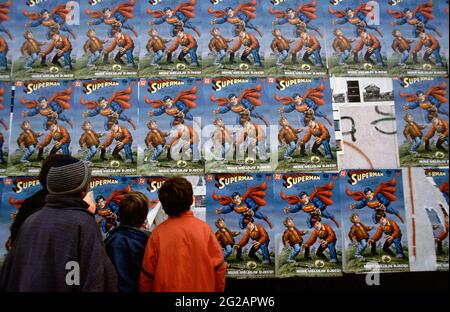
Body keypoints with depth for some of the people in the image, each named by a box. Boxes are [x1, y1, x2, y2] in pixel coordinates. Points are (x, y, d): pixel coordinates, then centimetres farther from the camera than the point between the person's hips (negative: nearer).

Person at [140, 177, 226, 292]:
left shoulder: (158, 233, -14)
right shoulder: (204, 228, -13)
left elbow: (147, 274, -7)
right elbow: (219, 267, -7)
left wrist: (144, 290, 10)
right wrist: (218, 290, 9)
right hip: (202, 288, 1)